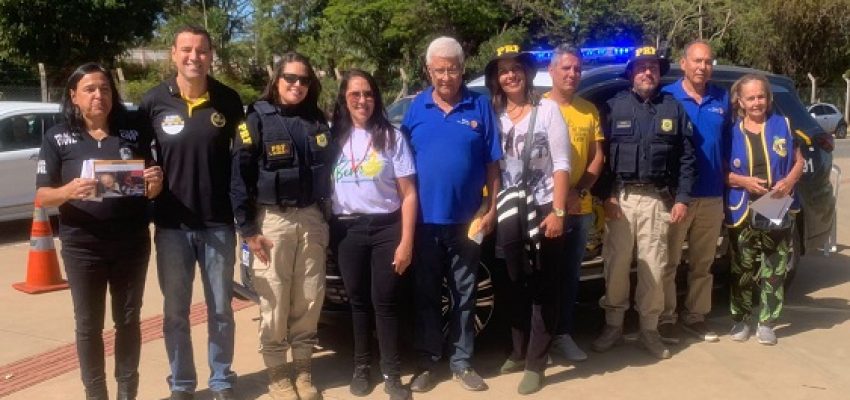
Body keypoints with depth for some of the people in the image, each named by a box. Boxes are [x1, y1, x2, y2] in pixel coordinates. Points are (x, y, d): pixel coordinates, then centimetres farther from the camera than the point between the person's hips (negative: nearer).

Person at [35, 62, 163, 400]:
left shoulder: (133, 133, 3)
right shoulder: (58, 138, -1)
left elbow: (150, 188, 9)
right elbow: (42, 197, -4)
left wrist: (155, 184, -15)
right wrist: (69, 191, -25)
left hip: (132, 243, 1)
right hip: (82, 246, -1)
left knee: (128, 321, 11)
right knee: (88, 325, 8)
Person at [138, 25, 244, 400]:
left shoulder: (228, 101, -2)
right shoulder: (153, 101, -2)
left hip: (218, 224, 0)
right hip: (171, 225, 0)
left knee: (220, 311, 10)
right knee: (175, 313, 10)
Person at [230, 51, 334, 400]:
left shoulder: (317, 120, 9)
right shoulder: (257, 119, -5)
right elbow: (240, 177, -8)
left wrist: (326, 217, 10)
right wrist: (248, 229, -12)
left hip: (312, 218, 4)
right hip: (273, 220, -4)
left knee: (310, 299, 8)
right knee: (274, 301, 0)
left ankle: (302, 369, 22)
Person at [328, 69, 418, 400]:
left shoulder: (392, 137, -1)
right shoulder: (334, 137, 4)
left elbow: (409, 194, -2)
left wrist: (406, 241, -8)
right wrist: (323, 232, 0)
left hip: (385, 227, -2)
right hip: (347, 230, 2)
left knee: (385, 302, 2)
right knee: (358, 300, 12)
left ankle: (392, 373, 11)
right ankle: (361, 367, 24)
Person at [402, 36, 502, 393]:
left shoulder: (480, 106, 0)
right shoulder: (416, 108, 2)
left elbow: (492, 164, 2)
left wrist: (491, 209, -3)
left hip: (466, 220, 0)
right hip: (425, 220, 1)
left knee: (464, 294, 10)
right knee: (426, 294, 10)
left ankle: (462, 362, 22)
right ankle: (427, 362, 21)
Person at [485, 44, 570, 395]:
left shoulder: (547, 109, -3)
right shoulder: (494, 116, 6)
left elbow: (561, 164, -8)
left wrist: (558, 211, -15)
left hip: (544, 209, -3)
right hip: (508, 213, 3)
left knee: (544, 289, 3)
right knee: (516, 285, 14)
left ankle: (535, 364, 10)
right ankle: (518, 352, 28)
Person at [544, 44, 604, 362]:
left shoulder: (589, 110, 9)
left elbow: (597, 157, 7)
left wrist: (579, 191, -9)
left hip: (581, 208, 4)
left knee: (570, 274, 12)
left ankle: (563, 334, 23)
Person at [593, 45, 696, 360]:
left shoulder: (674, 108, 9)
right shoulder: (615, 106, 6)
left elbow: (686, 157, 6)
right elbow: (601, 154, 1)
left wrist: (682, 198, -1)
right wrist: (607, 195, -6)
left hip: (657, 199, 1)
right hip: (620, 198, -1)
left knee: (653, 268, 4)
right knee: (616, 265, 4)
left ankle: (649, 329, 16)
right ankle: (613, 325, 17)